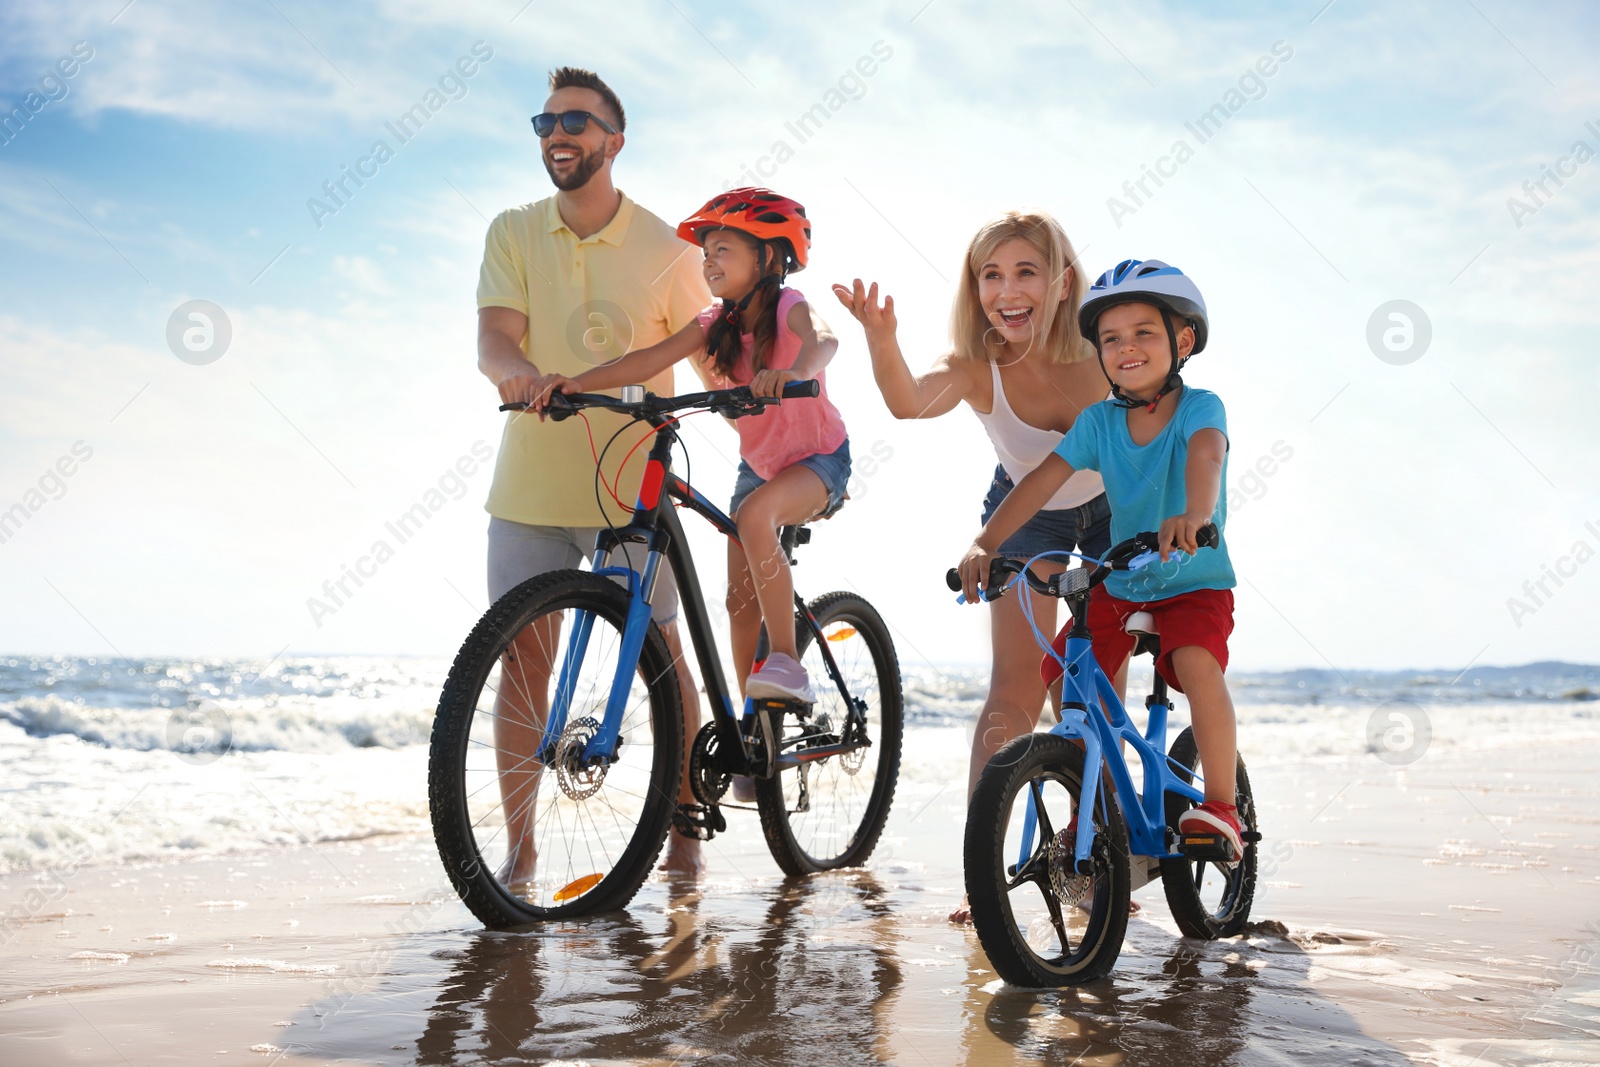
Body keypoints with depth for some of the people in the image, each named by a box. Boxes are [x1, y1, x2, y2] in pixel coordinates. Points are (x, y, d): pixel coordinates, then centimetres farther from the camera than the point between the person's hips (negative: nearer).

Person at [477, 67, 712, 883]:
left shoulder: (662, 249, -2)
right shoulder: (512, 234, 2)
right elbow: (493, 335, -10)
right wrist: (514, 369, -33)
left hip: (633, 485, -1)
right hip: (529, 485, 2)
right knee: (522, 657, 1)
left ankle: (684, 833, 20)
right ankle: (518, 847, 12)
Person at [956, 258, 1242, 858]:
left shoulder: (1198, 407, -15)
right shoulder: (1098, 421, -4)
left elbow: (1206, 452, -37)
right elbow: (1042, 480, -11)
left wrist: (1194, 513, -59)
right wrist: (984, 544, -25)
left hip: (1196, 584, -4)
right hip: (1118, 586, 4)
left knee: (1197, 663, -30)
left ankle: (1221, 807, -16)